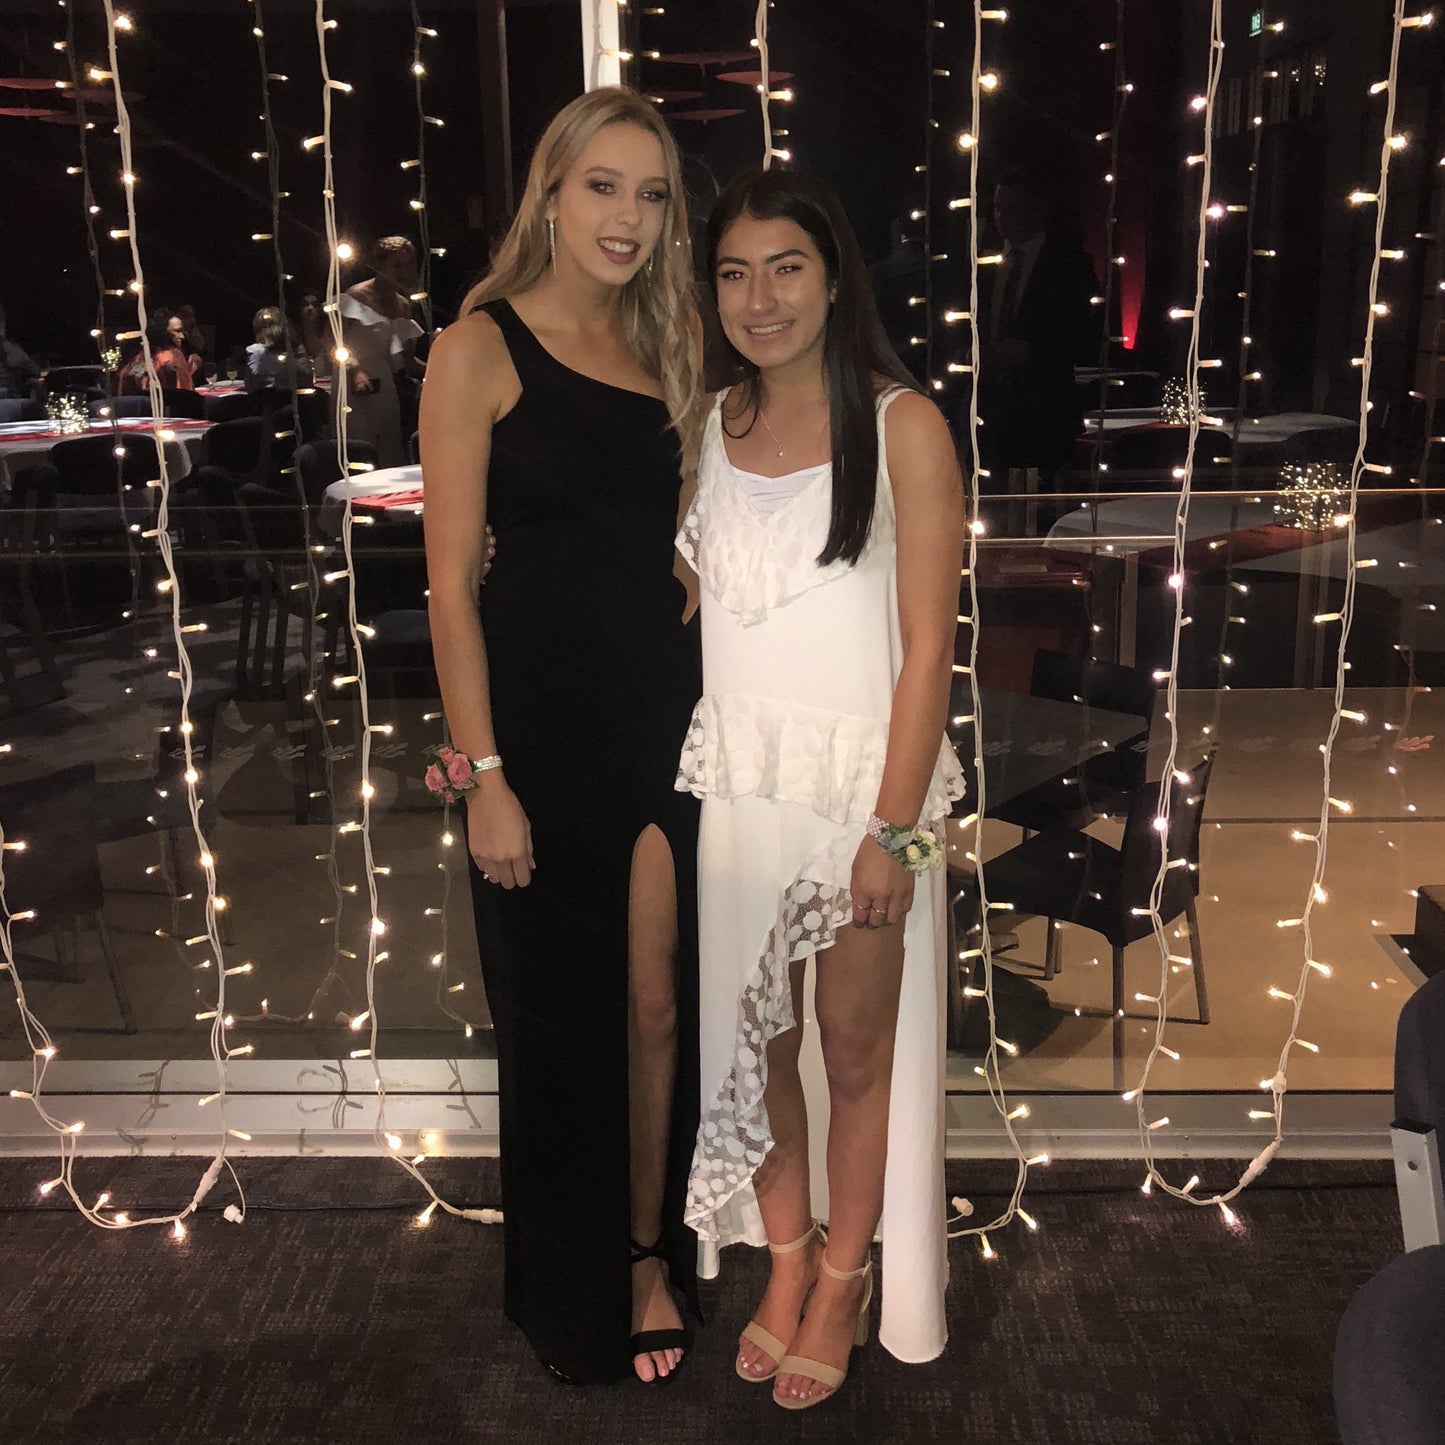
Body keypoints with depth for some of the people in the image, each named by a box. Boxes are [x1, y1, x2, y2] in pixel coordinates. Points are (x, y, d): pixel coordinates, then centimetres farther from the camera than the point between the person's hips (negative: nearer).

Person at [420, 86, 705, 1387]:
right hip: (544, 719, -4)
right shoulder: (483, 350, -6)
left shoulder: (662, 352, 10)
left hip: (664, 714, 5)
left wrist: (719, 712, 7)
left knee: (658, 1004, 10)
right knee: (561, 1014, 10)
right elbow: (452, 583, -10)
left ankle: (652, 1257, 31)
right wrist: (485, 776, -14)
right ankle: (573, 1290, 31)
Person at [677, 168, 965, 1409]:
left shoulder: (903, 426, -8)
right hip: (733, 779, 4)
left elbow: (928, 647, -10)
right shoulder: (706, 428, 6)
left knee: (856, 1050, 10)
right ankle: (785, 1261, 37)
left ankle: (845, 1281, 33)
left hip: (861, 780, -4)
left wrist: (892, 829, -15)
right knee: (748, 1036, 14)